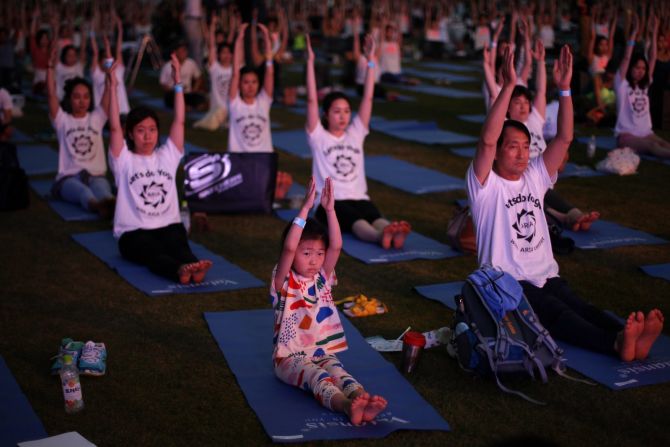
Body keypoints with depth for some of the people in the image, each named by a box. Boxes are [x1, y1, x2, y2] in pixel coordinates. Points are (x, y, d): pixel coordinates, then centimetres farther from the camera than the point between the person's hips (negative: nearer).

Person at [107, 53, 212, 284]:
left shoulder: (167, 156, 12)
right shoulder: (124, 160, 3)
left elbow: (179, 121, 4)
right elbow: (114, 127, -10)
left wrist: (178, 83, -1)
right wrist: (112, 87, -15)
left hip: (169, 226, 3)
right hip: (133, 232, -3)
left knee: (179, 245, -31)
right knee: (153, 251, -35)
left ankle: (193, 268, -62)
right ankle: (179, 270, -65)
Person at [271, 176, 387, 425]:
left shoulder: (322, 278, 8)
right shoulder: (284, 282, -6)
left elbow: (336, 246, -7)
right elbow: (289, 248, -24)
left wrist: (329, 209, -17)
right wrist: (305, 208, -28)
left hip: (323, 353, 4)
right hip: (290, 357, -4)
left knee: (337, 372, -29)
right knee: (317, 377, -34)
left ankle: (363, 400, -59)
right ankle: (346, 406, -63)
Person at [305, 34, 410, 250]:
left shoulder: (355, 133, 16)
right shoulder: (318, 136, 5)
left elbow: (367, 98, 9)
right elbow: (312, 100, -6)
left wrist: (371, 61, 3)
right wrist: (310, 62, -12)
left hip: (359, 198, 4)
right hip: (330, 202, -3)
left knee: (375, 217, -32)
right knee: (357, 221, -36)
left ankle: (393, 233, -64)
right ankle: (380, 236, -66)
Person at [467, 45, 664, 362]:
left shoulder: (535, 176, 15)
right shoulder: (486, 185, -2)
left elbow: (564, 138, 5)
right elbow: (487, 139, -20)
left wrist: (564, 88, -7)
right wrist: (509, 85, -26)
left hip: (546, 277, 6)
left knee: (579, 307, -23)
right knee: (556, 312, -31)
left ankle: (628, 338, -50)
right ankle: (616, 343, -55)